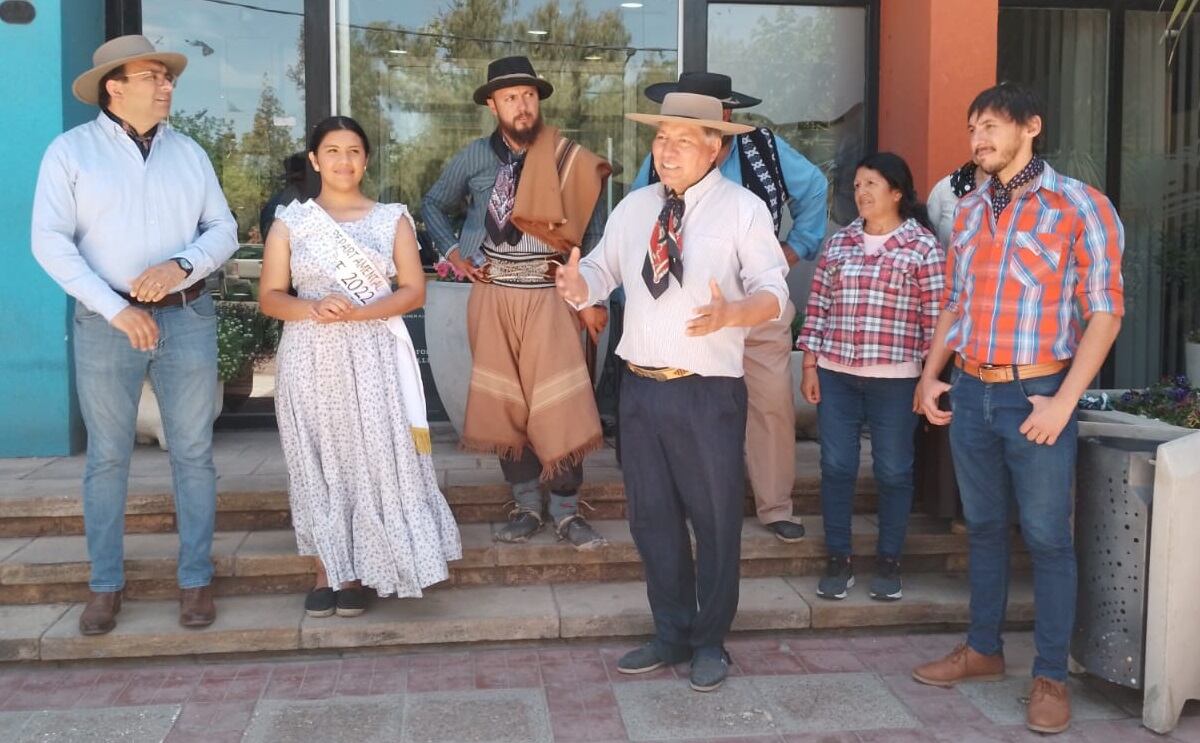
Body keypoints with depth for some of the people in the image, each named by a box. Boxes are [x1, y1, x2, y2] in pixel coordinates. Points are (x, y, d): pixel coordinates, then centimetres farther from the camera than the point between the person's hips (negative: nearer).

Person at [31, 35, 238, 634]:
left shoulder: (188, 152, 11)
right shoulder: (71, 150, 1)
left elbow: (223, 230, 8)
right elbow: (50, 241, -7)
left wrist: (181, 266, -13)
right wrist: (116, 309, -14)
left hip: (187, 318, 2)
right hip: (106, 322, -2)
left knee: (193, 453, 4)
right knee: (107, 457, 4)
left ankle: (196, 579, 14)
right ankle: (105, 586, 15)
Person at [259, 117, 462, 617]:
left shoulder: (392, 219, 6)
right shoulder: (290, 223, 7)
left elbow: (413, 291, 1)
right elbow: (269, 297, 5)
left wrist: (356, 312, -14)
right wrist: (312, 308, -16)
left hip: (373, 357, 0)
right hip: (311, 359, 1)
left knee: (373, 456, -5)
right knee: (317, 458, 3)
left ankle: (358, 571, 7)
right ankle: (326, 571, 13)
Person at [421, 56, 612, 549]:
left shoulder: (568, 161, -4)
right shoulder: (473, 159, 2)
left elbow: (594, 232, 1)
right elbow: (433, 206, 18)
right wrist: (454, 252, 4)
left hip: (551, 296, -2)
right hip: (494, 296, 2)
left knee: (560, 404, -7)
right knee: (505, 402, 7)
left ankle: (566, 510, 6)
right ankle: (526, 505, 20)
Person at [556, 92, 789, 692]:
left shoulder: (743, 209, -5)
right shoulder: (632, 208, 11)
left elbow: (773, 293, -9)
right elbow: (602, 271, 10)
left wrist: (729, 314, -29)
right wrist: (577, 285, -14)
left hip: (708, 393, -5)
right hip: (640, 388, 5)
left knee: (714, 519, 7)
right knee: (651, 517, 14)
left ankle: (710, 642, 25)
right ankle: (671, 634, 32)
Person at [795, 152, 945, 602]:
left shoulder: (923, 246, -2)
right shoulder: (838, 243, 10)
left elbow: (935, 316, -4)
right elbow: (817, 306, 9)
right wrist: (810, 366, 5)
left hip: (895, 379, -3)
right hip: (835, 375, 3)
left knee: (893, 472, 6)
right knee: (836, 467, 5)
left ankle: (888, 563, 19)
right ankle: (838, 560, 16)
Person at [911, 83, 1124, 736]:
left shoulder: (1079, 206, -7)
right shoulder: (968, 211, 10)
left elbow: (1105, 311, -8)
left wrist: (1064, 401, -14)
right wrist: (931, 375, 9)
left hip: (1035, 394, -5)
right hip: (969, 392, 5)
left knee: (1046, 538, 2)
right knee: (983, 526, 15)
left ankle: (1051, 675, 14)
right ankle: (983, 649, 28)